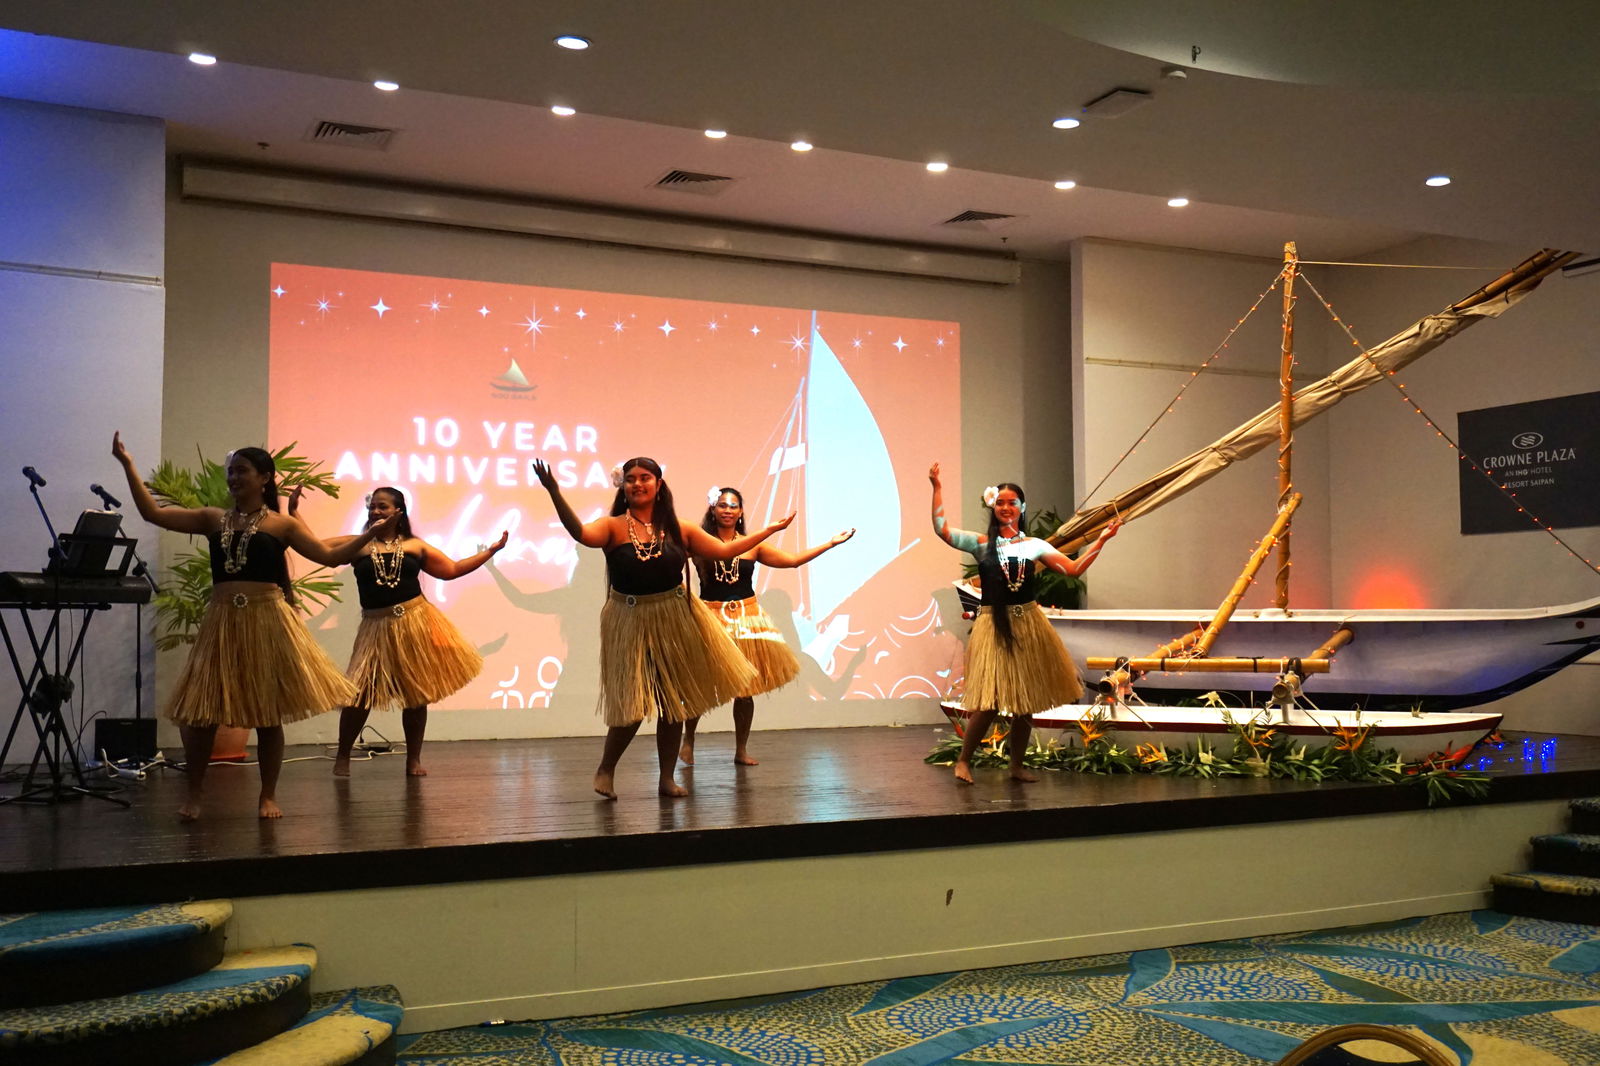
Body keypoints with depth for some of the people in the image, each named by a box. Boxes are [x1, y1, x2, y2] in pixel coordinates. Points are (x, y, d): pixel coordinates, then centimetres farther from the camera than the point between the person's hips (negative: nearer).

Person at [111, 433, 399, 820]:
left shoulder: (282, 525, 3)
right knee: (201, 712, 1)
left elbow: (331, 556, 0)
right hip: (221, 624, 2)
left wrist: (369, 535, -14)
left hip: (267, 623, -2)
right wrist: (128, 464, 3)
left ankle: (268, 796, 16)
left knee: (268, 713, 4)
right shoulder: (213, 520, 10)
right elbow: (152, 513, 6)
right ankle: (192, 796, 16)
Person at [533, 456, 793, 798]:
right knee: (633, 703, -4)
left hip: (675, 620, 4)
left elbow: (725, 550, 8)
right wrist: (554, 493, -40)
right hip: (630, 624, -3)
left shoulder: (678, 529, 4)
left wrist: (769, 530, 9)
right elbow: (582, 533, -27)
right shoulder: (613, 527, -6)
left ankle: (667, 778, 22)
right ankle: (605, 770, 20)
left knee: (673, 701, 9)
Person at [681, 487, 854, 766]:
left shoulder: (752, 545, 7)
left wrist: (831, 543, 12)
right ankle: (688, 741, 21)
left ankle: (741, 750, 17)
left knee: (745, 689, 4)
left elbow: (793, 560, 11)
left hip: (746, 619, 3)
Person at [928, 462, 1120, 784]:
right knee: (989, 701, -10)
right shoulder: (981, 543, 0)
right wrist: (937, 488, -16)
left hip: (1028, 624, 3)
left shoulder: (1034, 545, 8)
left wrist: (1101, 541, -1)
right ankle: (963, 760, 8)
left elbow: (1074, 568, 6)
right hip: (993, 624, -3)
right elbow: (941, 528, -10)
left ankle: (1017, 766, 22)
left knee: (1026, 700, 8)